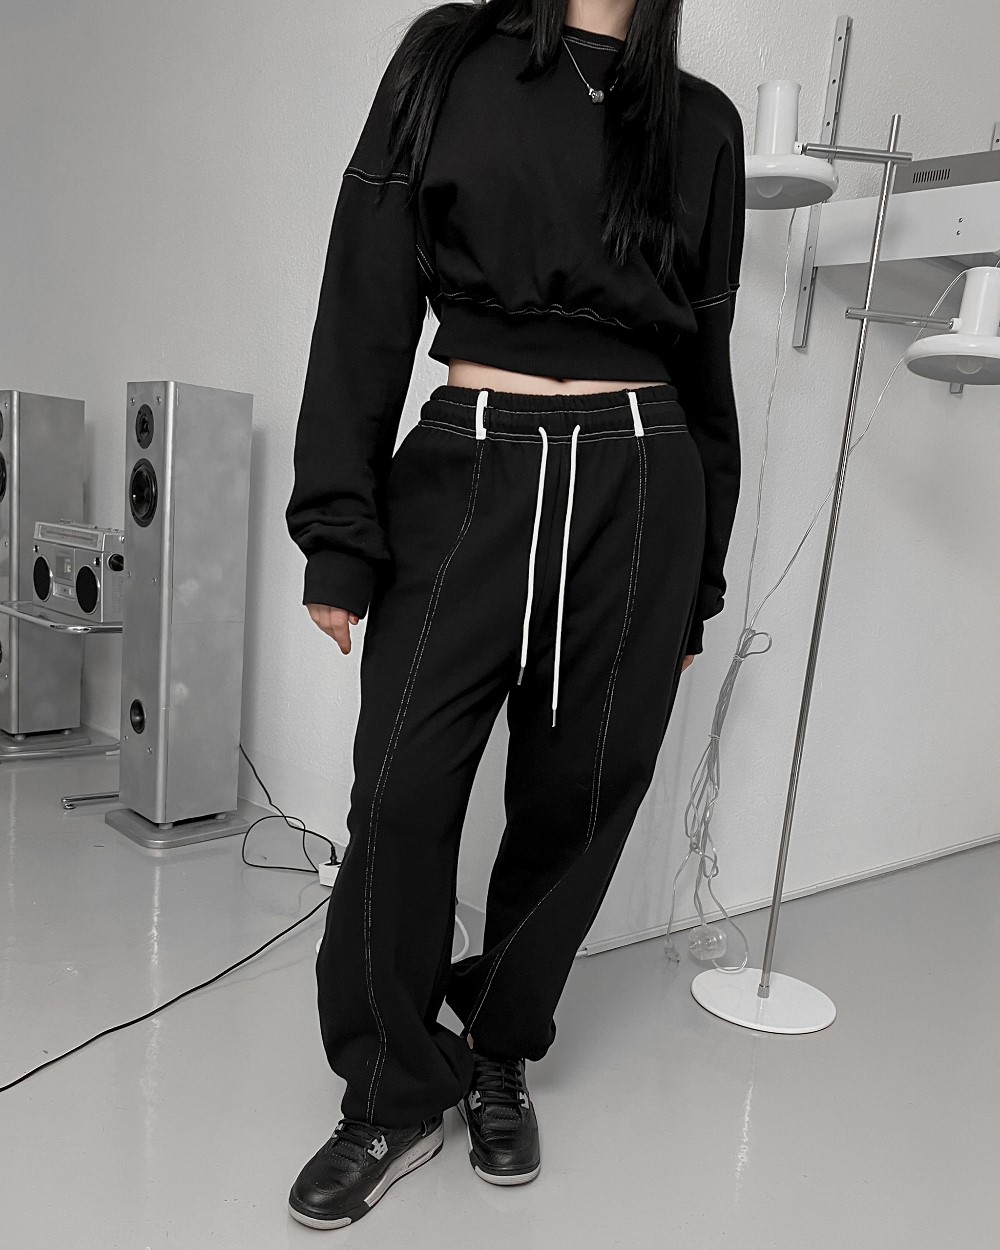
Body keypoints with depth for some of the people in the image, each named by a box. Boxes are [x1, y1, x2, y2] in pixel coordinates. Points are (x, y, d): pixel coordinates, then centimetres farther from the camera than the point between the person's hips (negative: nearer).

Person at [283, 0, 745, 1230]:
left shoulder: (702, 122, 14)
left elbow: (706, 361, 15)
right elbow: (367, 306, 2)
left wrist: (698, 588, 13)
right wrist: (340, 536, -7)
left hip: (641, 492, 2)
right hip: (468, 472, -1)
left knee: (576, 803, 6)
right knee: (403, 791, -5)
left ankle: (496, 1058, 29)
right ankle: (397, 1094, 17)